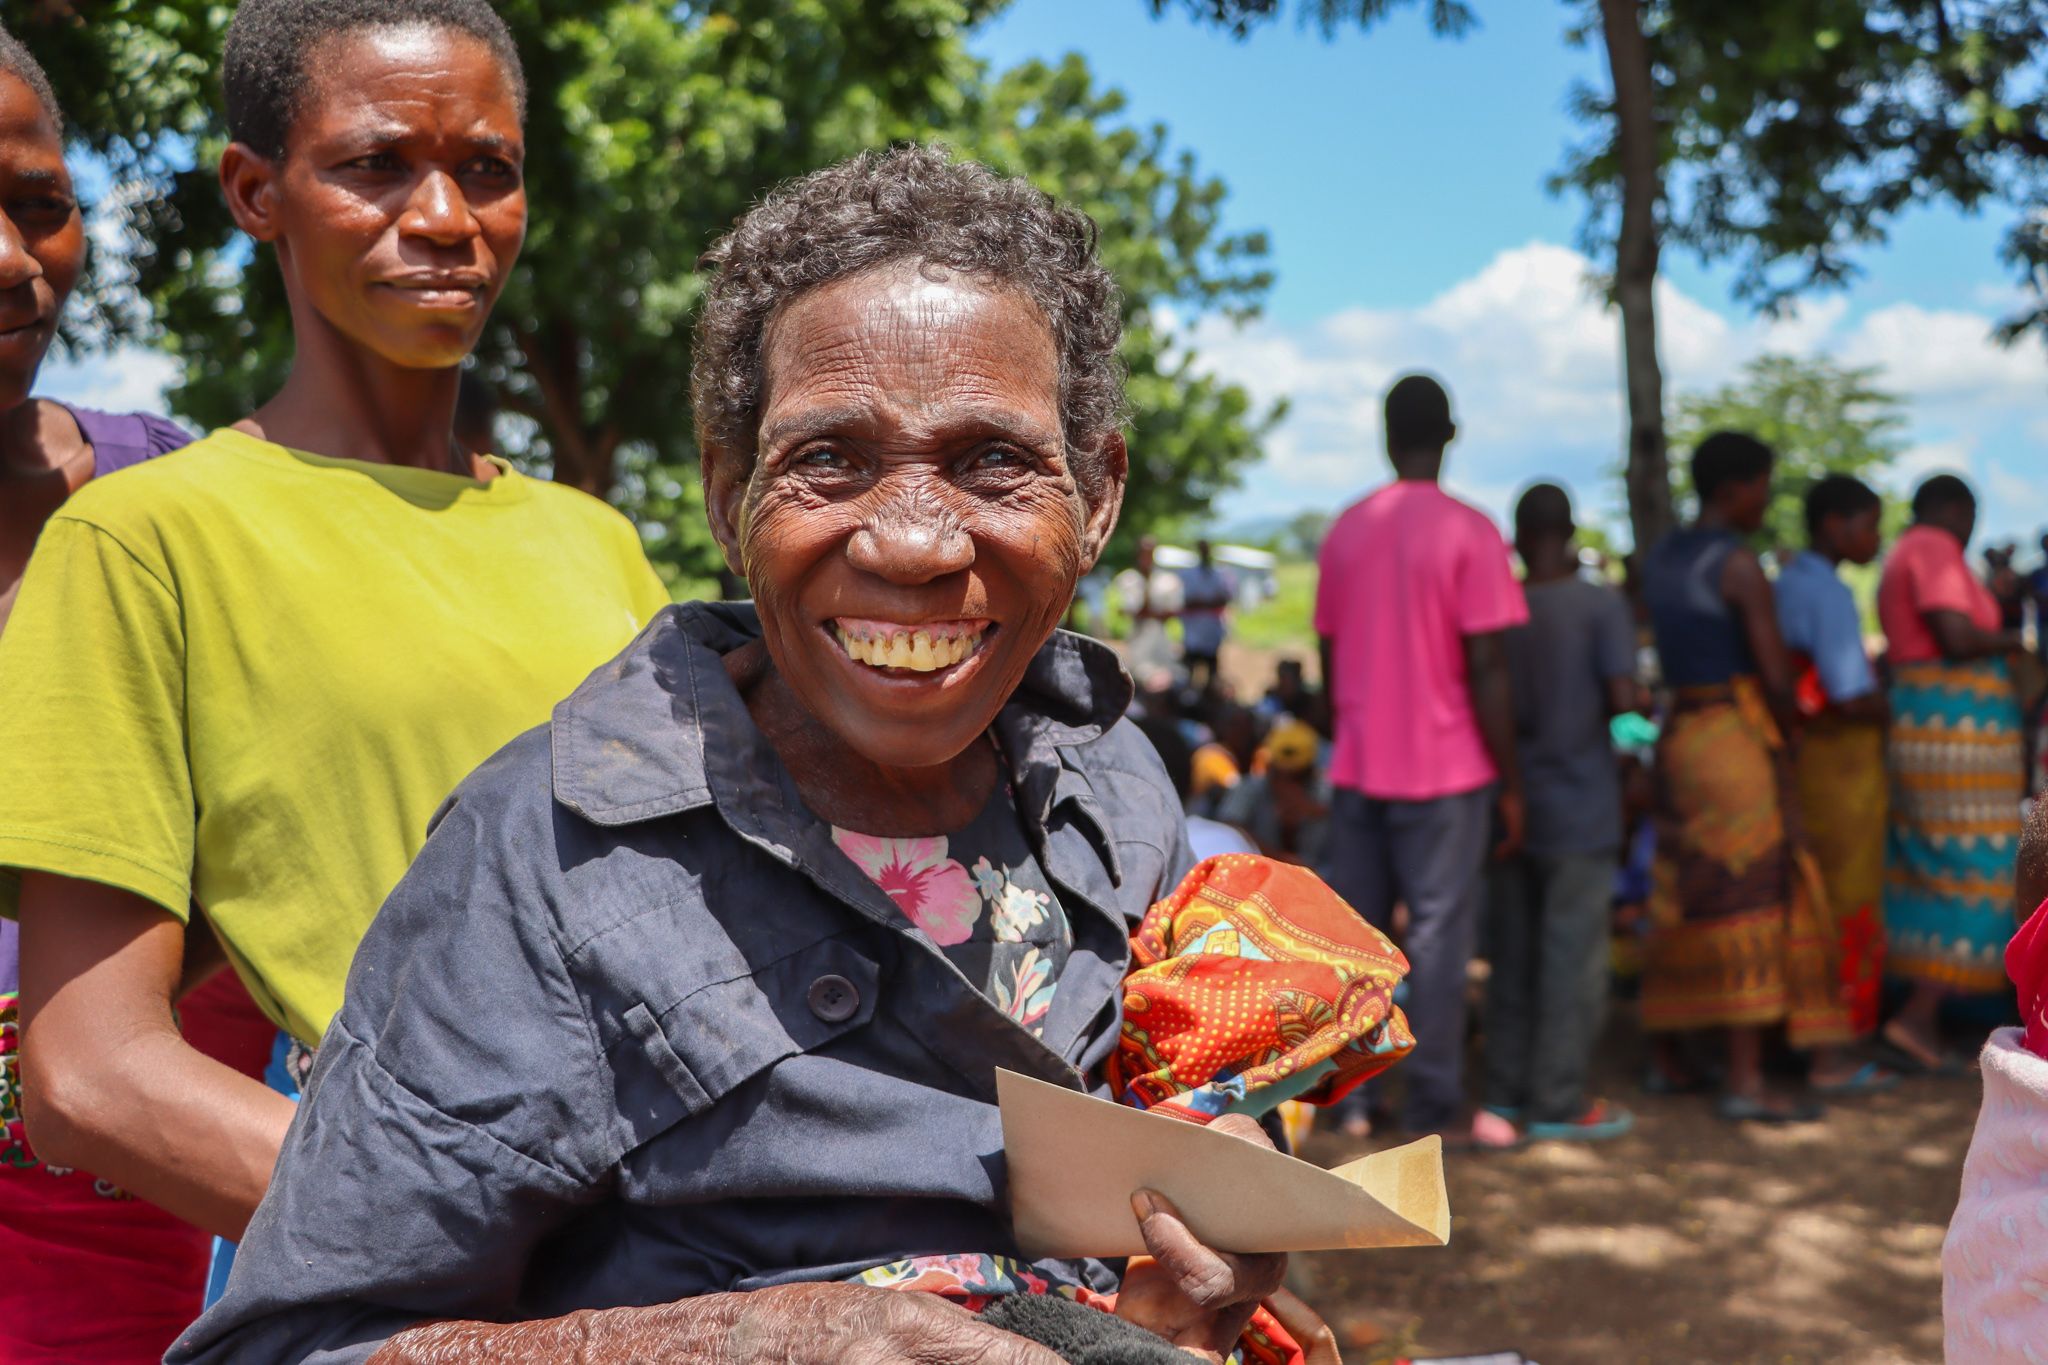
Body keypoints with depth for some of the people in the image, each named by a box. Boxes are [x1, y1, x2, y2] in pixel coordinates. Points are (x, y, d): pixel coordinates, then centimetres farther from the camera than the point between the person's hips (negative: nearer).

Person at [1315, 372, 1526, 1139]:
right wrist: (1510, 782, -5)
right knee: (1438, 933, 2)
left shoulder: (1345, 531, 7)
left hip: (1357, 769, 4)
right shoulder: (1468, 532, -9)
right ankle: (1431, 1104, 5)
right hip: (1446, 769, -4)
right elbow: (1486, 670, -12)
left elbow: (1329, 662, 11)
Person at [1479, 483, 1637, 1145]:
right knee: (1573, 958, 3)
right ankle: (1557, 1101, 7)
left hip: (1509, 807, 4)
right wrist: (1640, 702, 3)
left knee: (1512, 953, 13)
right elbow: (1621, 695, -18)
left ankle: (1506, 1093, 20)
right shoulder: (1599, 605, -10)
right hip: (1578, 808, -4)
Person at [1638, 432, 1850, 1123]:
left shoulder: (1659, 560, 12)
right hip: (1741, 740, -9)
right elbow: (1777, 675, -17)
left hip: (1679, 738, 9)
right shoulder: (1741, 564, -15)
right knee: (1754, 908, -7)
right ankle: (1744, 1083, -9)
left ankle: (1667, 1057, 25)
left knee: (1684, 903, 16)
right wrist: (1788, 734, 3)